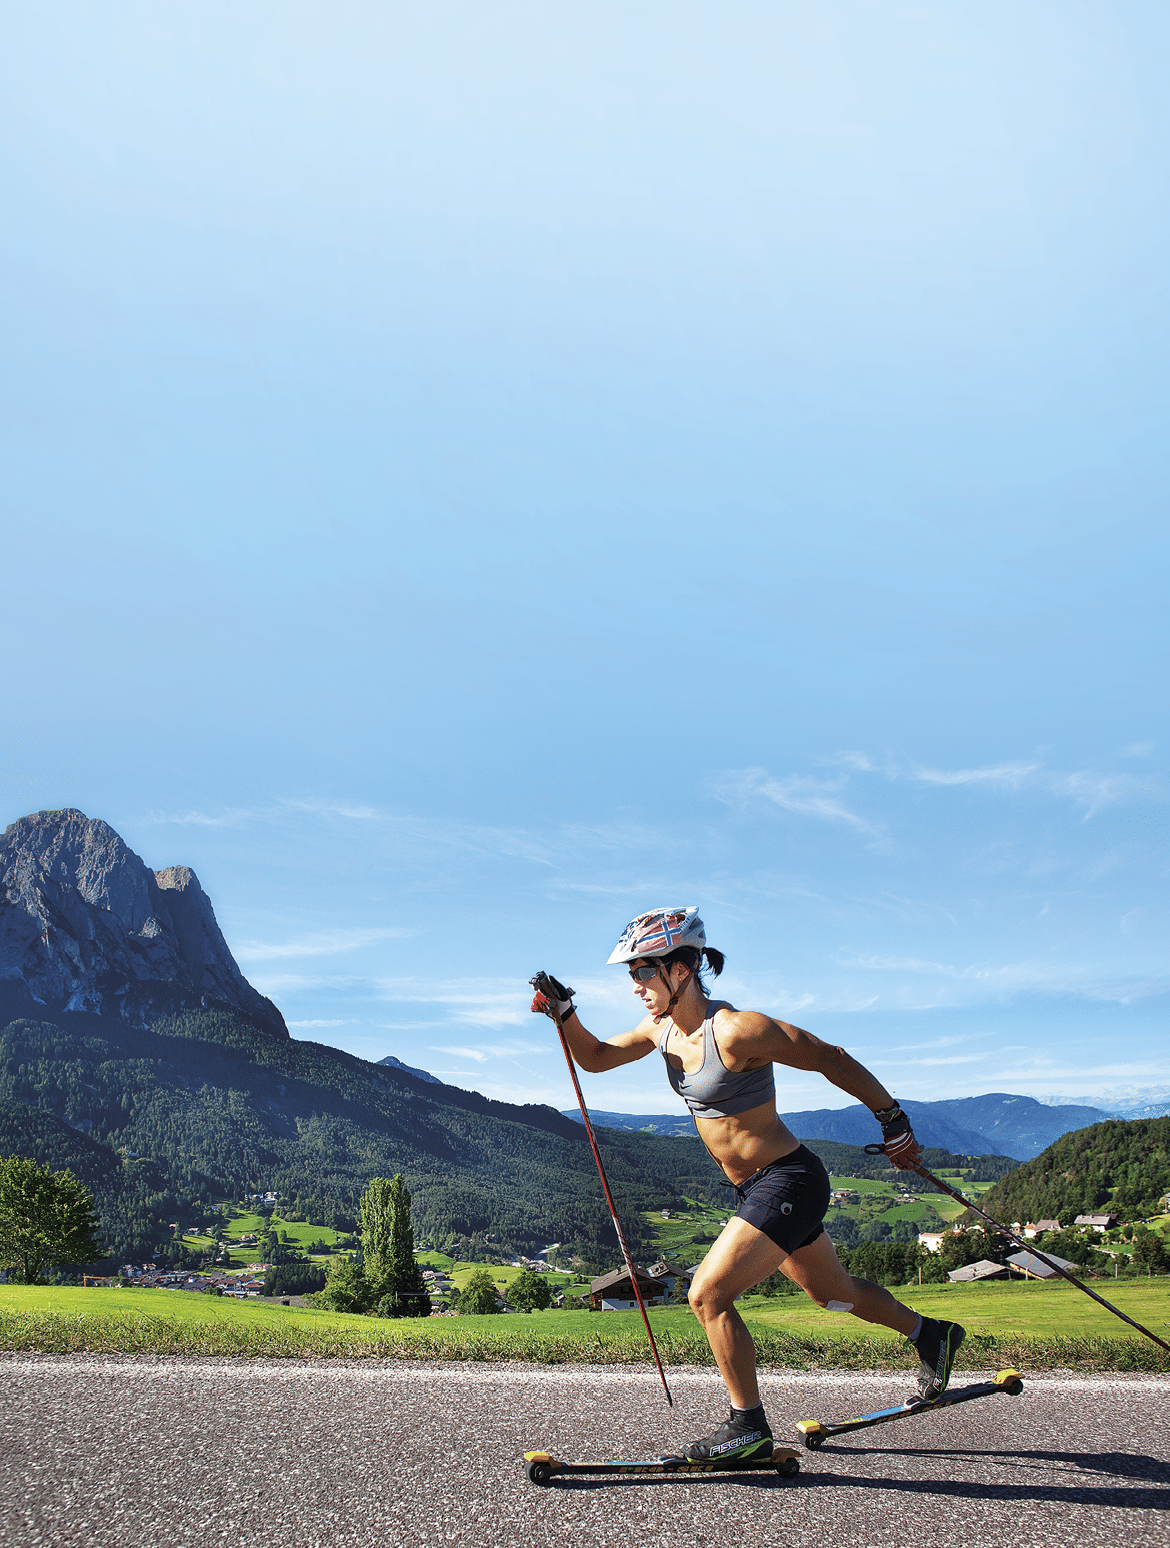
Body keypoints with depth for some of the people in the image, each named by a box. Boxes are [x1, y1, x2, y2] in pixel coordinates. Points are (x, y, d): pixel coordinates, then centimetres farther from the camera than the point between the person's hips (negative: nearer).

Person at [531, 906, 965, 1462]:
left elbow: (833, 1060, -17)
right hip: (756, 1188, 9)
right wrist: (563, 1010, -10)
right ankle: (930, 1334, 48)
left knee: (707, 1294, -12)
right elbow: (594, 1057, 9)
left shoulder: (736, 1030, -25)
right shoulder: (663, 1028, -1)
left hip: (789, 1182, -9)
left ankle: (749, 1425, 6)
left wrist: (893, 1119, -9)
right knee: (833, 1293, 25)